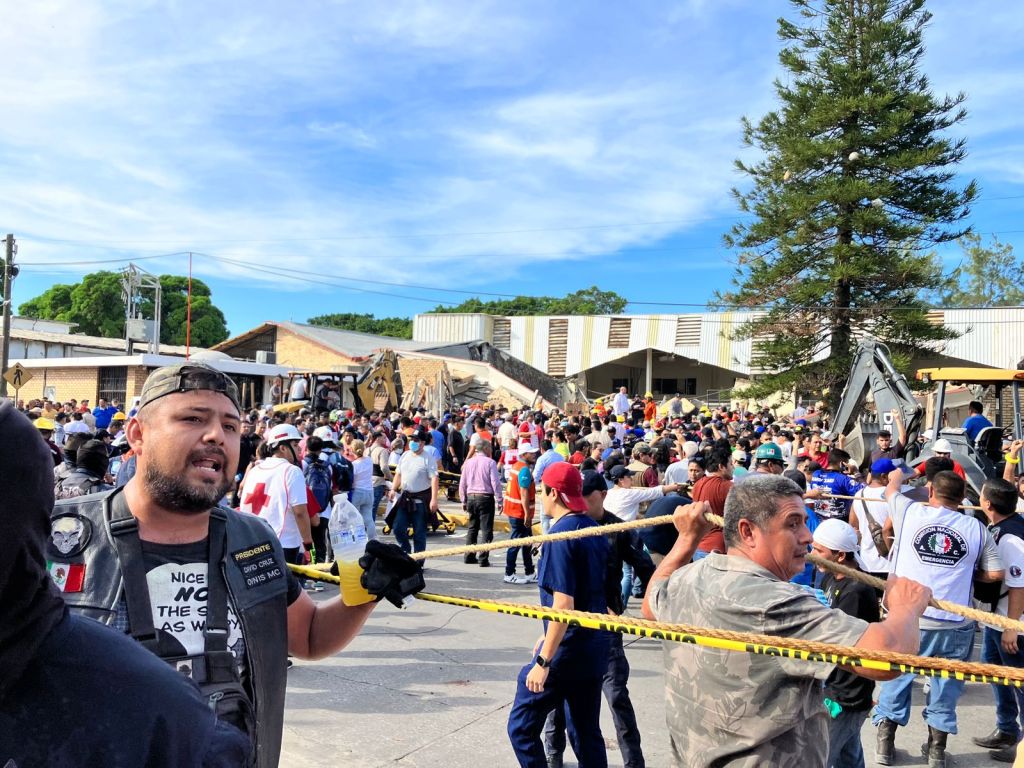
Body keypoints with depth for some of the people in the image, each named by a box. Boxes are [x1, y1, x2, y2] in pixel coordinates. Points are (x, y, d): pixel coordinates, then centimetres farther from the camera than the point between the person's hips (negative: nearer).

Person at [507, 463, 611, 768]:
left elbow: (563, 604, -23)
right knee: (587, 732, 16)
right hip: (595, 648, 8)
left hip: (566, 651, -8)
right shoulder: (594, 531, 8)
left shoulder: (560, 535, -17)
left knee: (522, 727, 4)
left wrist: (543, 661, -19)